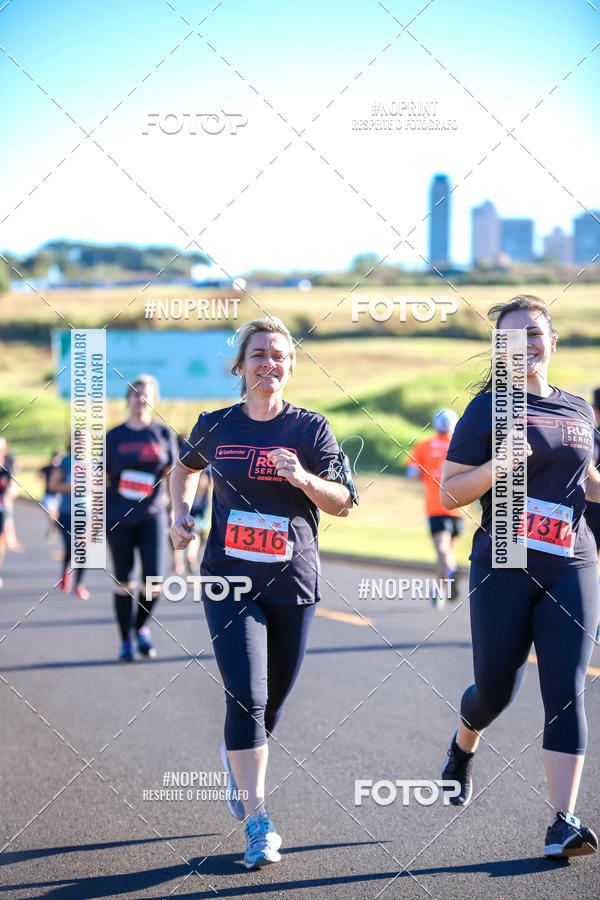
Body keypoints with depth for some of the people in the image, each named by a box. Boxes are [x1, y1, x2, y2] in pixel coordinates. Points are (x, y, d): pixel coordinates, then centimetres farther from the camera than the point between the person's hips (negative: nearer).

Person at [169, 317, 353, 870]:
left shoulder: (310, 429, 0)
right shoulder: (215, 427, 3)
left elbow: (343, 505, -2)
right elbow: (186, 467, 25)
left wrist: (304, 478, -20)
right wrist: (182, 513, 9)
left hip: (293, 582, 1)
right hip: (229, 579, -1)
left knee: (272, 700, 11)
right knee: (245, 696, -13)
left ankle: (236, 754, 44)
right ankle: (258, 821, -10)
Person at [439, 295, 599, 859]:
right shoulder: (489, 408, -2)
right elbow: (448, 494, -5)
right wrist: (500, 463, -20)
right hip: (503, 567, -3)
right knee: (495, 689, 5)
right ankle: (463, 748, 42)